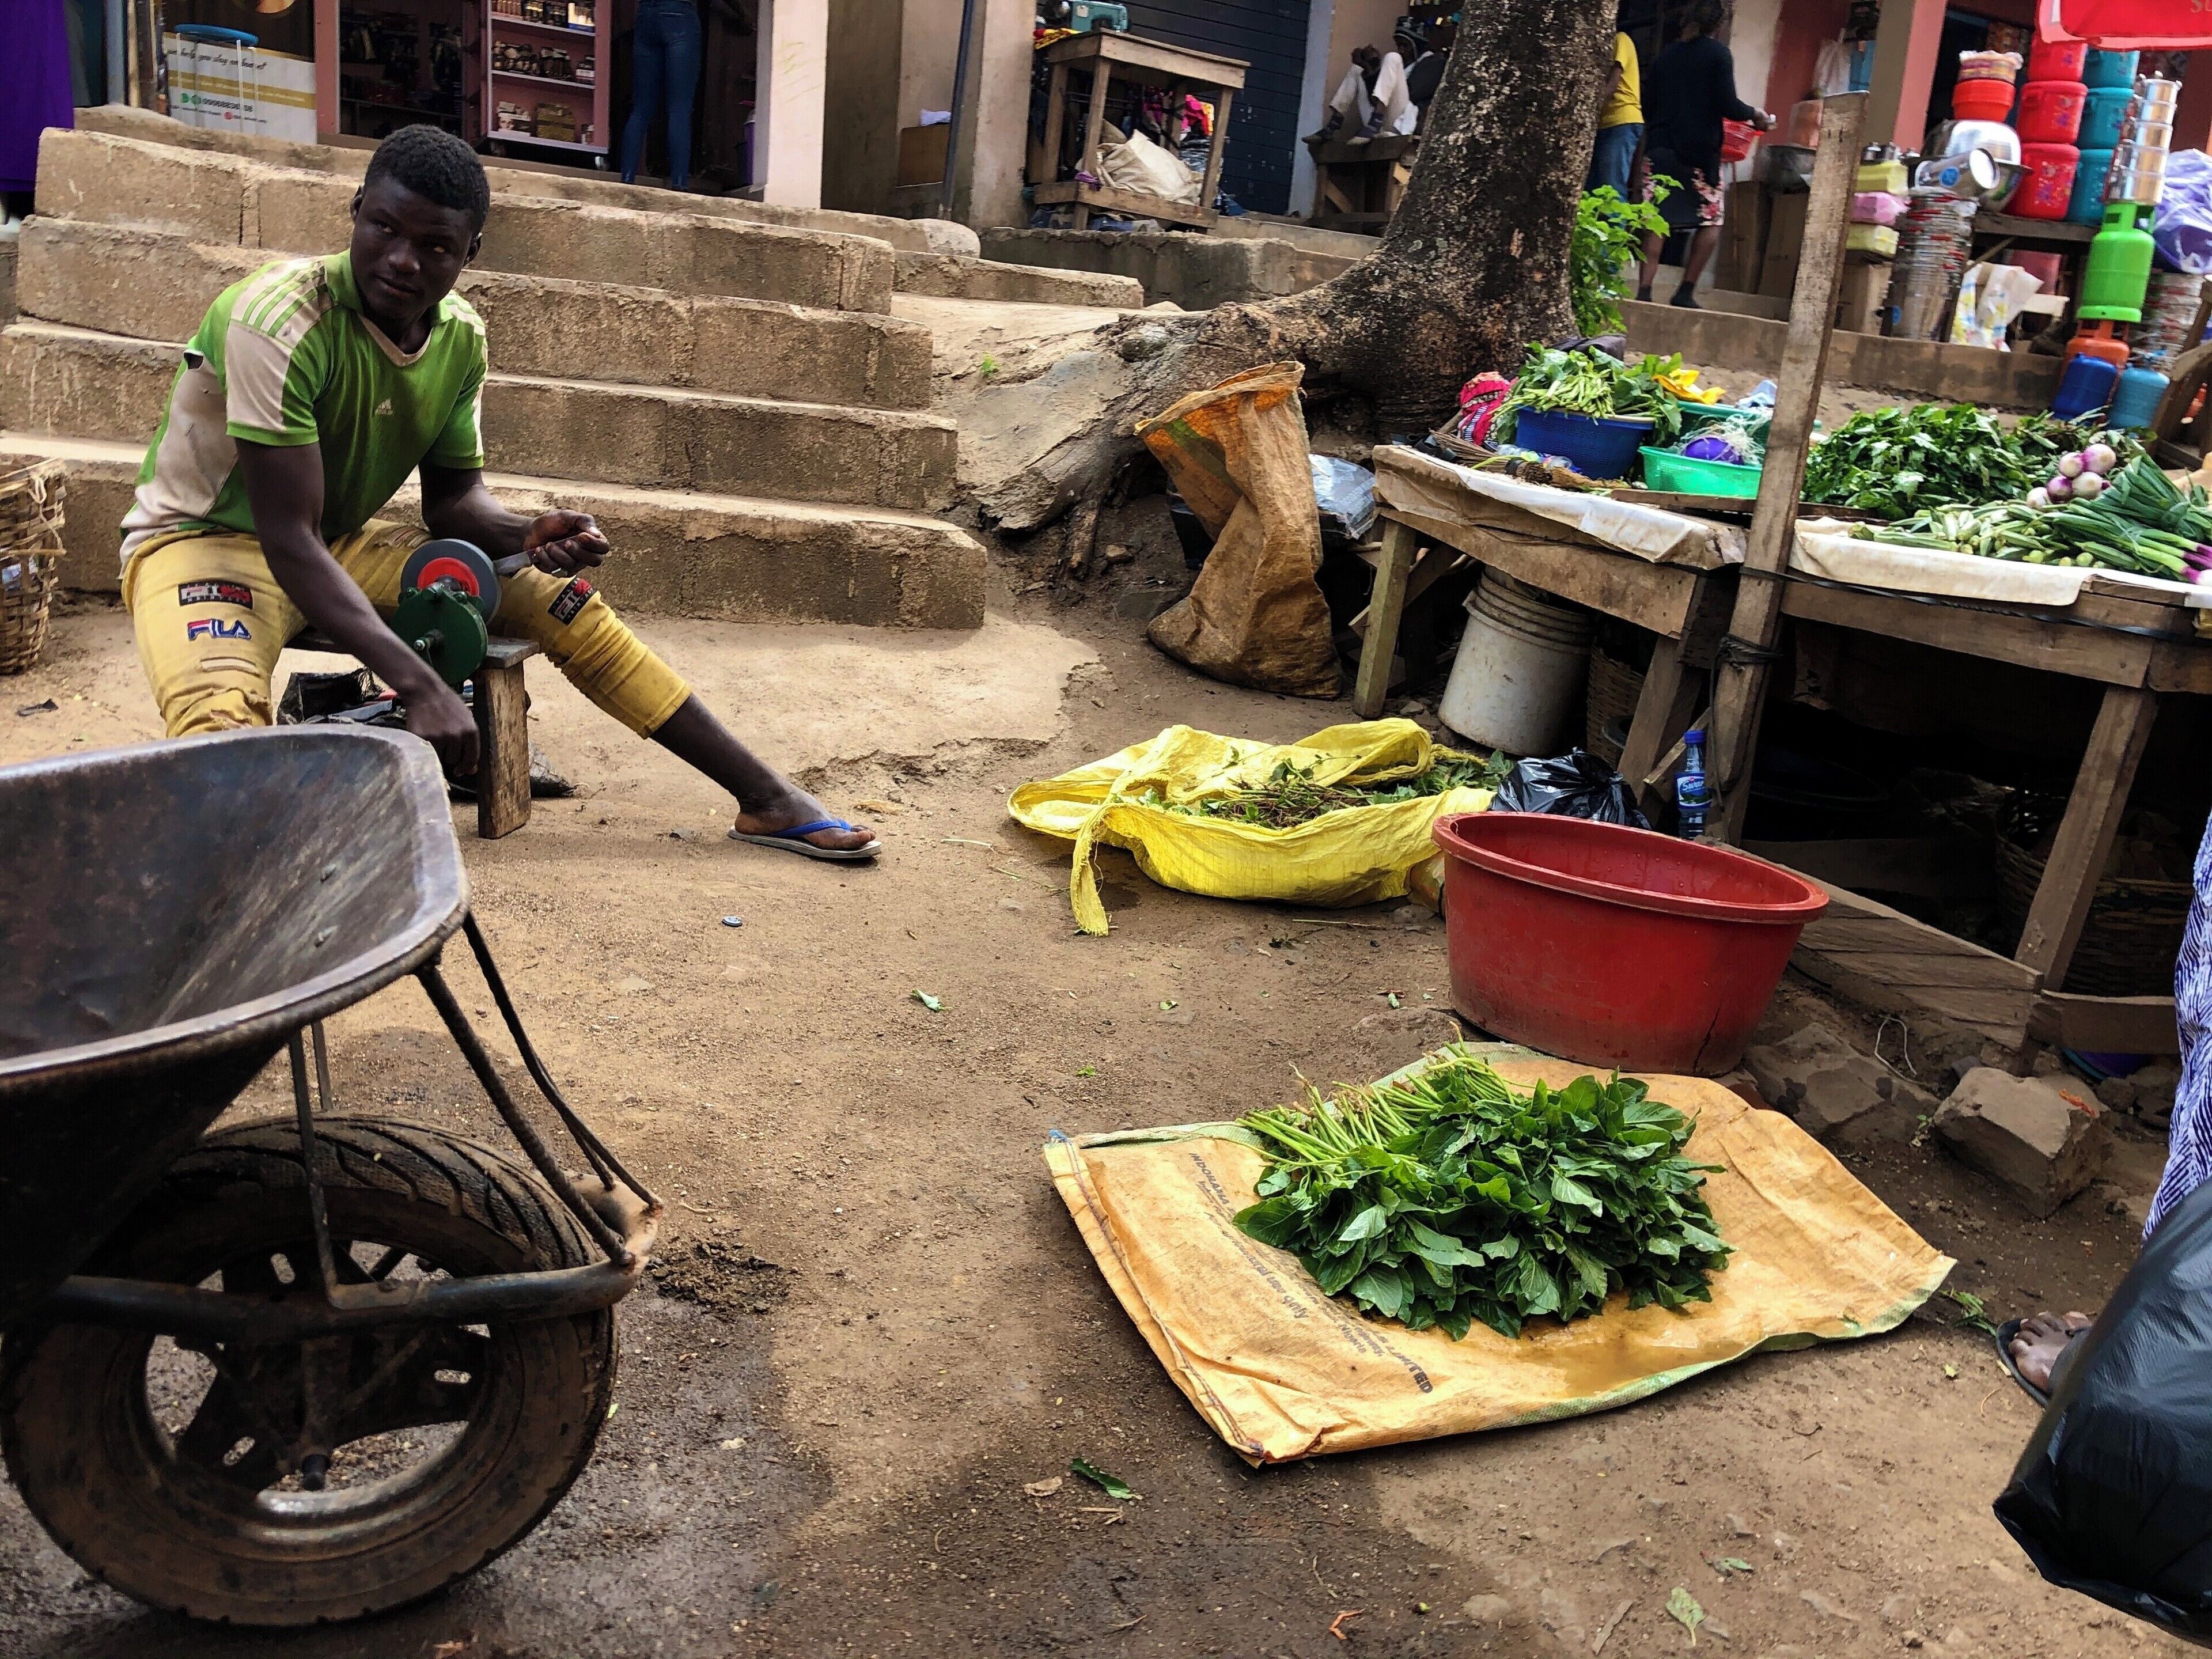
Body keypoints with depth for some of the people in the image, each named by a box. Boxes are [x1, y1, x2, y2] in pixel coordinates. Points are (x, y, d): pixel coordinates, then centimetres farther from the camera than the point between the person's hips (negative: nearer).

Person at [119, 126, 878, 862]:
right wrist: (418, 685, -41)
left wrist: (527, 535, -21)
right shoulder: (279, 321, -28)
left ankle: (769, 800, -1)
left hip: (343, 546, 5)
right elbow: (289, 539, -31)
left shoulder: (462, 336, -7)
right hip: (206, 538, -4)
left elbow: (454, 496, 4)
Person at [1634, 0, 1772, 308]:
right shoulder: (1718, 54, -3)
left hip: (1661, 147, 4)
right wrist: (1756, 115, 8)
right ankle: (1686, 291, -2)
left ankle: (1644, 290, -11)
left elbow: (1648, 105, 12)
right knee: (1711, 218, 7)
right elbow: (1727, 105, -9)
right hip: (1699, 150, -4)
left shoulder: (1667, 54, 10)